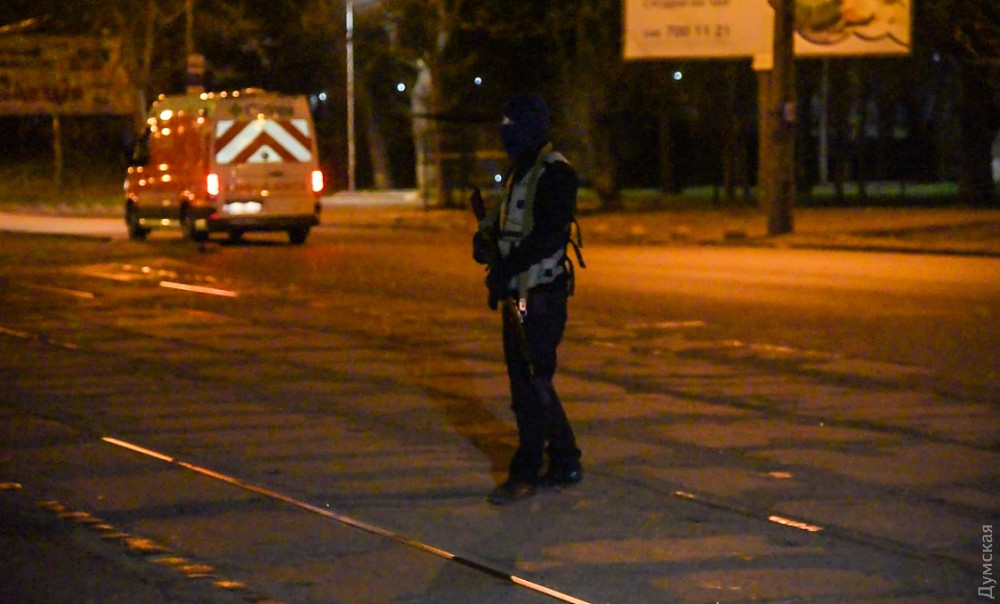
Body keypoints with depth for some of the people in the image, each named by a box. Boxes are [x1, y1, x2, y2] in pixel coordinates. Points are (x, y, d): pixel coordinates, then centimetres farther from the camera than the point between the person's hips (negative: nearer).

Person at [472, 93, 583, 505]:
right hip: (519, 295, 10)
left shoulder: (554, 173, -13)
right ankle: (565, 465, 21)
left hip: (542, 296, -10)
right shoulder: (522, 171, 18)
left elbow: (548, 235, -23)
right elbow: (507, 220, 26)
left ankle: (525, 473, -5)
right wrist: (486, 239, 6)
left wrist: (507, 268, -25)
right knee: (530, 382, 13)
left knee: (531, 385, -8)